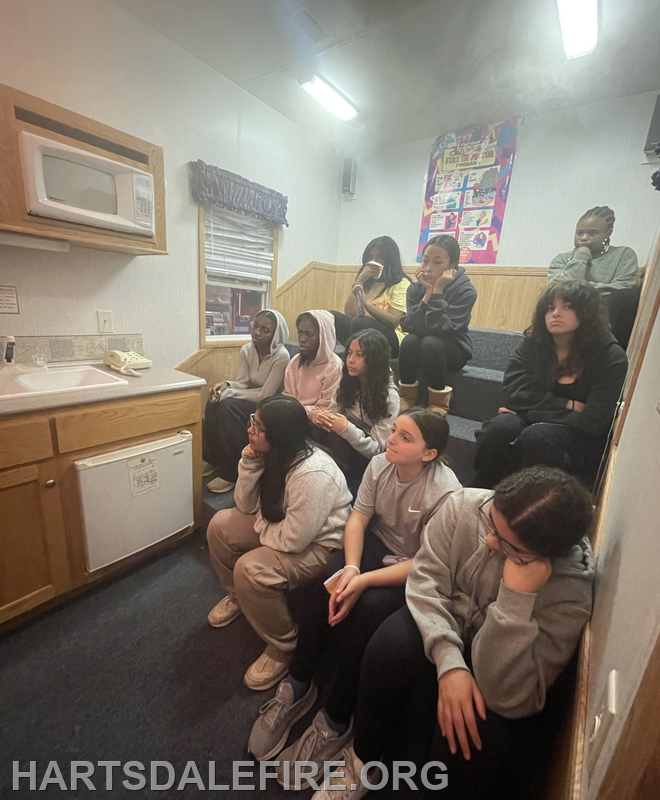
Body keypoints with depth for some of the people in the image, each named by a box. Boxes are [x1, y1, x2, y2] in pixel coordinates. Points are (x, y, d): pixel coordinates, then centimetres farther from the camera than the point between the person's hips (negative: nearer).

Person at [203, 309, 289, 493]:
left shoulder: (281, 356, -21)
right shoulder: (247, 350, 0)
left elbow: (266, 395, -21)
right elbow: (243, 383, -1)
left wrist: (229, 393, -21)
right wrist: (226, 385, -25)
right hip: (252, 401, 6)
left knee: (226, 407, -28)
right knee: (214, 403, -21)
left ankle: (231, 473, -17)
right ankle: (212, 459, -3)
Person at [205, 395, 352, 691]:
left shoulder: (313, 474, -35)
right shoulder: (274, 454, -9)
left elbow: (293, 540, -30)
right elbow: (246, 506, -2)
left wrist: (260, 528, -10)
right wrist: (249, 464, -18)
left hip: (317, 544, -8)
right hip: (282, 524, 9)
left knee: (250, 570, -26)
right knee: (220, 525, 2)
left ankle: (283, 650, 1)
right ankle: (236, 597, 28)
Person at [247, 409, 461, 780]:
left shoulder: (446, 492, -26)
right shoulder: (380, 464, -12)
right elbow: (358, 517, -9)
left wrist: (364, 580, -29)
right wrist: (351, 568, -25)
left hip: (415, 572, -4)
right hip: (377, 545, 4)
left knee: (366, 609, -28)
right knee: (321, 584, -20)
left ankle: (336, 723, -3)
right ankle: (297, 687, 2)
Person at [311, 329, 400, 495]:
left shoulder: (389, 396, -19)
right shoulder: (347, 380, -3)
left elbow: (376, 449, -19)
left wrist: (347, 429, -35)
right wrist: (323, 417, -25)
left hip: (367, 456, -4)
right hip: (346, 438, 4)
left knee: (334, 438, -34)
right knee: (318, 431, -28)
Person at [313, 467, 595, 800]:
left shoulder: (571, 590, -28)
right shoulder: (465, 504, -24)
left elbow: (509, 696, -31)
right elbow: (426, 576, -19)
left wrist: (518, 596, -42)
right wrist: (449, 662, -29)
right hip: (444, 621, 2)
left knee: (481, 747, -29)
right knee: (392, 645, -28)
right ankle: (363, 757, 2)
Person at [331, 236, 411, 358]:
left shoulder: (401, 284, 2)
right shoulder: (368, 283, 19)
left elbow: (393, 321, -14)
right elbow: (350, 313, 2)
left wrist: (365, 303, -19)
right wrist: (359, 281, -1)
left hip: (392, 340, -5)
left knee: (359, 321, -33)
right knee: (332, 316, -14)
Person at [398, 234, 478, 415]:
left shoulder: (466, 290, -18)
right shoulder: (415, 288, -8)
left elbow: (441, 328, -29)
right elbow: (408, 326, -21)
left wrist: (437, 291, -29)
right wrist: (428, 292, -25)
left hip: (453, 351, -2)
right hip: (419, 350, 3)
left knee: (430, 342, -34)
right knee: (410, 340, -30)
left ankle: (439, 402, -16)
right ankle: (407, 397, -11)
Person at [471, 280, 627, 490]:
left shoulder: (611, 357, -9)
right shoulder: (533, 342, -1)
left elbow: (593, 421, -16)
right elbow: (513, 393, -11)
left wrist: (526, 412, -15)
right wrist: (569, 405, -16)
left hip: (579, 435, -2)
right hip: (531, 421, 2)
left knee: (536, 436, -34)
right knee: (500, 428, -30)